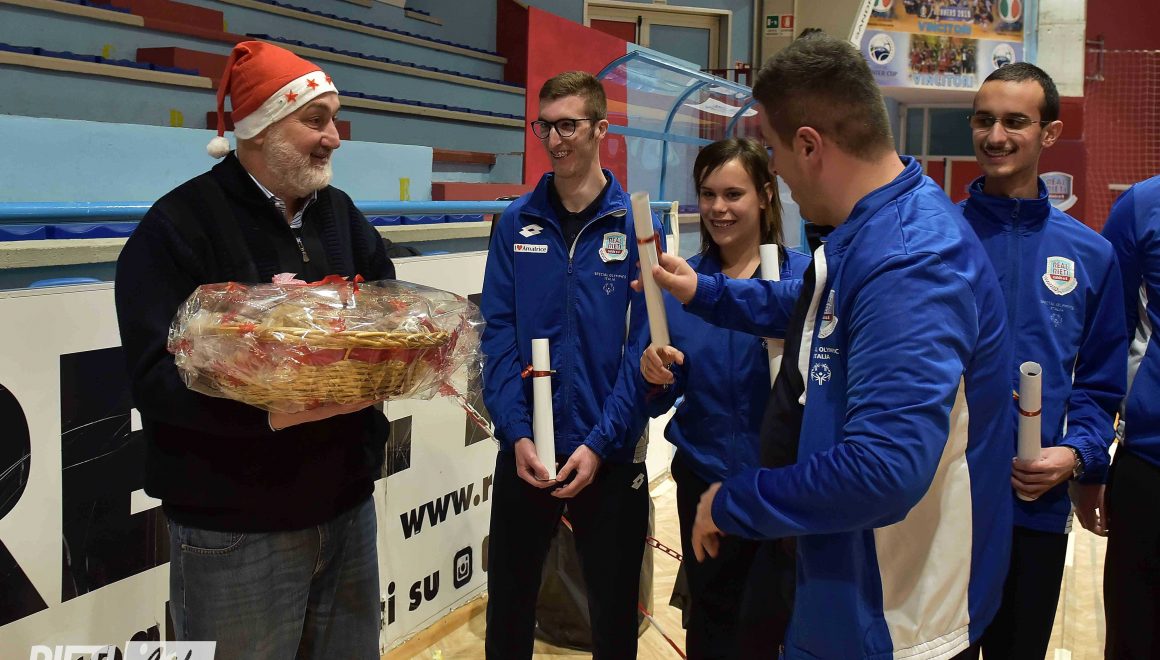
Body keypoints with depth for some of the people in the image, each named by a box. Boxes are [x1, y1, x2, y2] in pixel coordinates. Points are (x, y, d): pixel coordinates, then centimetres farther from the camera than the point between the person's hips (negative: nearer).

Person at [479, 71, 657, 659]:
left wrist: (599, 443, -16)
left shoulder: (635, 225, -5)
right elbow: (498, 334, -2)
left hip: (611, 456, -2)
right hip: (524, 452, 2)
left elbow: (643, 347, -9)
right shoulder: (516, 224, 1)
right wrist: (516, 433, -13)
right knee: (508, 606, 17)